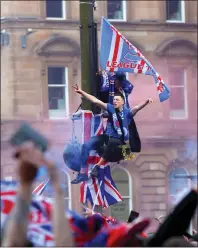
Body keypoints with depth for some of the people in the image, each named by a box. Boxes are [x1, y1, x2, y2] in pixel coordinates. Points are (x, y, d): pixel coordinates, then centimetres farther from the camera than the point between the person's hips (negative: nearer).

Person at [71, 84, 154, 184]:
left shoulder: (127, 112, -5)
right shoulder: (111, 108, 4)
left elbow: (137, 108, -24)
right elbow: (96, 101, 0)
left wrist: (146, 102, -45)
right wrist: (81, 92, -6)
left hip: (119, 140, -4)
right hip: (107, 136, 4)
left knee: (111, 142, -41)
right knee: (86, 145, -16)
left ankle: (97, 166, -32)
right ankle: (83, 173, -16)